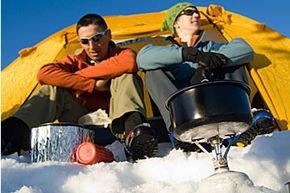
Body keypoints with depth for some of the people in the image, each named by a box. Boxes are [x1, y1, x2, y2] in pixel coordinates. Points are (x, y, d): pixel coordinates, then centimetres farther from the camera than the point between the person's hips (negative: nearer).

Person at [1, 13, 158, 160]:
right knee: (54, 88, -15)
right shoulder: (77, 61, 7)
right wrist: (92, 84, -22)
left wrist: (80, 74, -17)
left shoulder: (122, 54, 1)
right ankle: (17, 131, -36)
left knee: (125, 76, -23)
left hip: (115, 122, -2)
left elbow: (130, 62, -29)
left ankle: (132, 128, -50)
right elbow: (44, 73, -14)